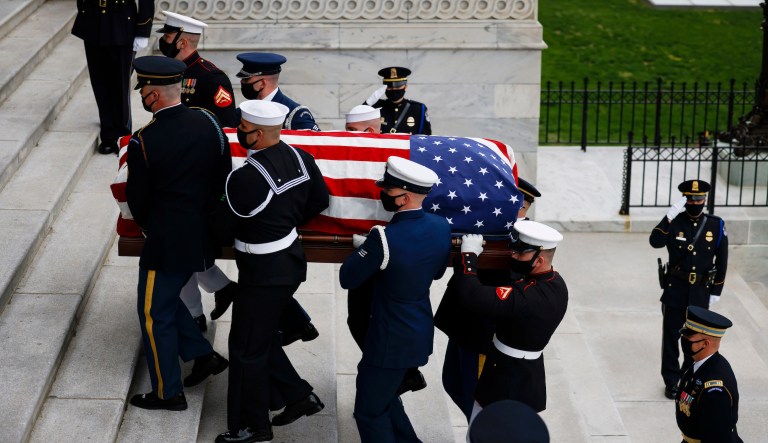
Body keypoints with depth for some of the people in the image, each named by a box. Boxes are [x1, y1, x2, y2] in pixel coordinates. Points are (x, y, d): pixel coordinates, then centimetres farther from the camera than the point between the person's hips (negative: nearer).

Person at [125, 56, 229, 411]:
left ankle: (167, 393, 21)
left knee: (155, 315, 10)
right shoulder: (207, 122, -6)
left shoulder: (143, 143, -21)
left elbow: (136, 199, -8)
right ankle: (203, 355, 28)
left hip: (166, 242, -6)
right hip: (205, 235, 7)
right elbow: (224, 176, 3)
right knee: (169, 298, 27)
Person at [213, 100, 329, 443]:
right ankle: (299, 396, 30)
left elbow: (224, 230, -13)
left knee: (247, 348, 7)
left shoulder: (246, 179, -27)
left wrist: (228, 241, 9)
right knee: (263, 338, 24)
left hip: (264, 273, -8)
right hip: (292, 259, 8)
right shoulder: (300, 158, -5)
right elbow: (320, 200, 11)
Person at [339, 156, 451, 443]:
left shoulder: (385, 238, -28)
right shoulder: (441, 226, -6)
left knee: (370, 411, 7)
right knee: (384, 398, 27)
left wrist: (363, 248, -1)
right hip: (421, 332, 8)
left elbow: (347, 279, -15)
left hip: (392, 339, -8)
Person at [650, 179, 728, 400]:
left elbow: (722, 260, 3)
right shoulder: (675, 222, -7)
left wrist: (716, 291, 2)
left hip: (700, 293, 1)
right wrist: (670, 216, -32)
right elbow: (655, 242, -25)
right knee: (671, 337, 5)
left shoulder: (716, 225, -3)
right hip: (675, 291, -1)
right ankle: (672, 381, 17)